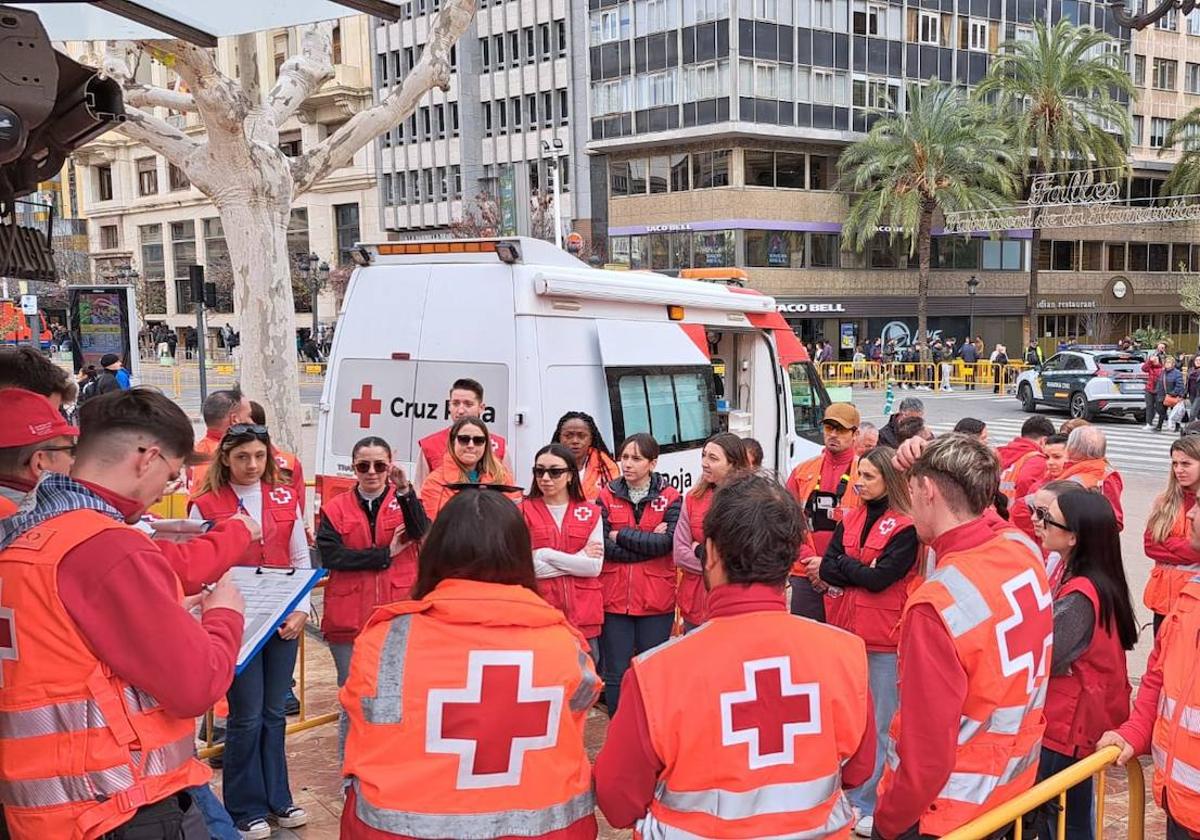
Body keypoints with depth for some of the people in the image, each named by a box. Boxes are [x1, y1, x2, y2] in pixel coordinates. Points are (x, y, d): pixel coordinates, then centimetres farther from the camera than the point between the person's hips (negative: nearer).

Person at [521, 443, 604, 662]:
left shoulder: (591, 513, 7)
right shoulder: (523, 512, 2)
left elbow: (595, 567, -2)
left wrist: (547, 555, -8)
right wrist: (579, 558, -6)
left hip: (582, 616, 2)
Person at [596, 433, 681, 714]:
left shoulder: (670, 498, 1)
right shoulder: (606, 497, 3)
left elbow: (668, 541, -14)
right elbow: (603, 546, -8)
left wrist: (622, 536, -10)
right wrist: (648, 543, -10)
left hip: (656, 600, -1)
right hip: (615, 598, 1)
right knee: (615, 674, 5)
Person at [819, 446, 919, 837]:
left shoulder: (906, 527, -11)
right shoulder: (850, 519, 9)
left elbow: (880, 577, -17)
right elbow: (826, 569, 1)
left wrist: (844, 566, -4)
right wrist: (862, 570, -13)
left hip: (883, 638, -6)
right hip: (845, 632, 6)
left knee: (880, 726, 2)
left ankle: (870, 805, 12)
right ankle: (850, 798, 29)